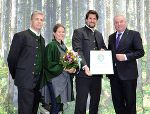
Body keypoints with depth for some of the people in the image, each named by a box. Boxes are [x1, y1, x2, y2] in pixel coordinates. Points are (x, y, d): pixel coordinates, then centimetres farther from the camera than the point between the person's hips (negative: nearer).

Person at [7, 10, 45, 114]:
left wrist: (40, 77, 14)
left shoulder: (42, 39, 15)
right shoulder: (21, 36, -7)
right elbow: (11, 58, -6)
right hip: (25, 81, -6)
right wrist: (16, 76, 2)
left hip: (38, 82, 7)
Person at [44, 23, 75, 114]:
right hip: (55, 79, -7)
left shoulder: (64, 46, 16)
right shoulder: (51, 46, -7)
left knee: (60, 104, 9)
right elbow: (48, 64, -13)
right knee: (56, 106, -7)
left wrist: (72, 68, -1)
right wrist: (63, 68, -18)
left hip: (65, 79, 7)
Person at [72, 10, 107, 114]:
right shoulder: (78, 32, -1)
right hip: (84, 72, -6)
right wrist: (84, 66, -23)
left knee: (96, 99, 13)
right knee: (81, 101, -2)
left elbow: (104, 48, 28)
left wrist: (103, 50, 3)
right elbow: (77, 50, -11)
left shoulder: (99, 34, 19)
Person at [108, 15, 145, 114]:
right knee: (117, 101, 11)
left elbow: (140, 52, -8)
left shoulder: (134, 34, -1)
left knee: (130, 101, 4)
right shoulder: (111, 37, 16)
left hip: (128, 73, -5)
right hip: (114, 73, 5)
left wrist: (125, 56, -19)